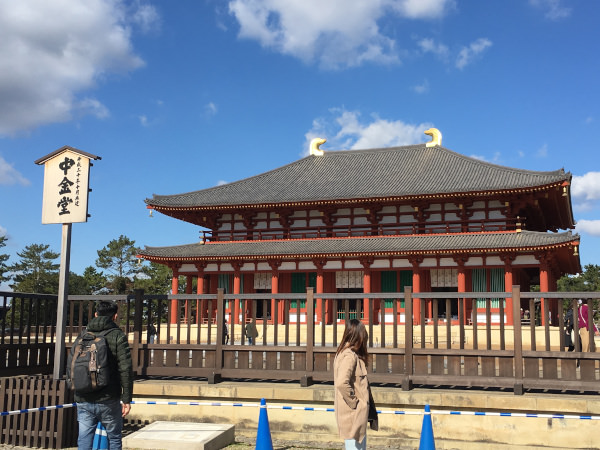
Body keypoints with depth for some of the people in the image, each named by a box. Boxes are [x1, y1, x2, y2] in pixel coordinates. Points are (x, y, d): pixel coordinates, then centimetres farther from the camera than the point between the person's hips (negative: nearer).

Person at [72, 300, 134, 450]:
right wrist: (126, 399, -6)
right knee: (114, 438, 10)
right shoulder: (118, 336, -4)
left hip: (84, 402, 4)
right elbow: (126, 370, -10)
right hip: (108, 401, -3)